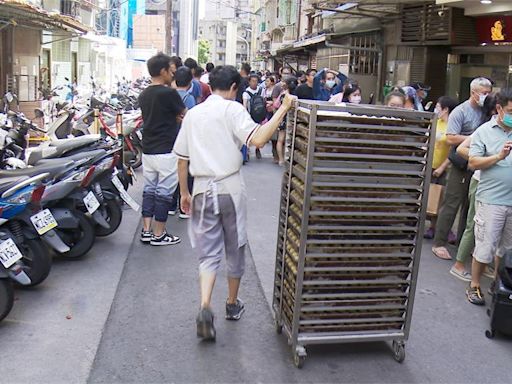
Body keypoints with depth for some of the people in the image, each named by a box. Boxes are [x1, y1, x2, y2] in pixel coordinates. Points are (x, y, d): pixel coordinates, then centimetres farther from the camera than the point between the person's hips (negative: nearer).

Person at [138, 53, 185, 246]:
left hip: (147, 150, 7)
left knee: (149, 190, 13)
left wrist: (174, 116, 16)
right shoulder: (169, 93, -14)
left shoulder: (143, 95, 9)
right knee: (164, 192, 0)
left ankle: (146, 231, 15)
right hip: (166, 151, -7)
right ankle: (159, 235, 6)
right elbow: (185, 116, -1)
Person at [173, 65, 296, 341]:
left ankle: (205, 308, -14)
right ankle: (232, 305, 30)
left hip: (202, 190, 3)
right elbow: (257, 139, -24)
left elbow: (182, 159, 10)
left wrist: (184, 192, 20)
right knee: (234, 250, 15)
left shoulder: (193, 114, 9)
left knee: (208, 254, 6)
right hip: (230, 188, -3)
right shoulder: (232, 109, -6)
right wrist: (283, 109, -19)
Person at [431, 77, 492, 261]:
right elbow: (451, 138, -15)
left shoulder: (486, 111, 10)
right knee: (451, 205, -3)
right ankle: (439, 243, 5)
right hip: (462, 166, -6)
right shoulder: (460, 112, -8)